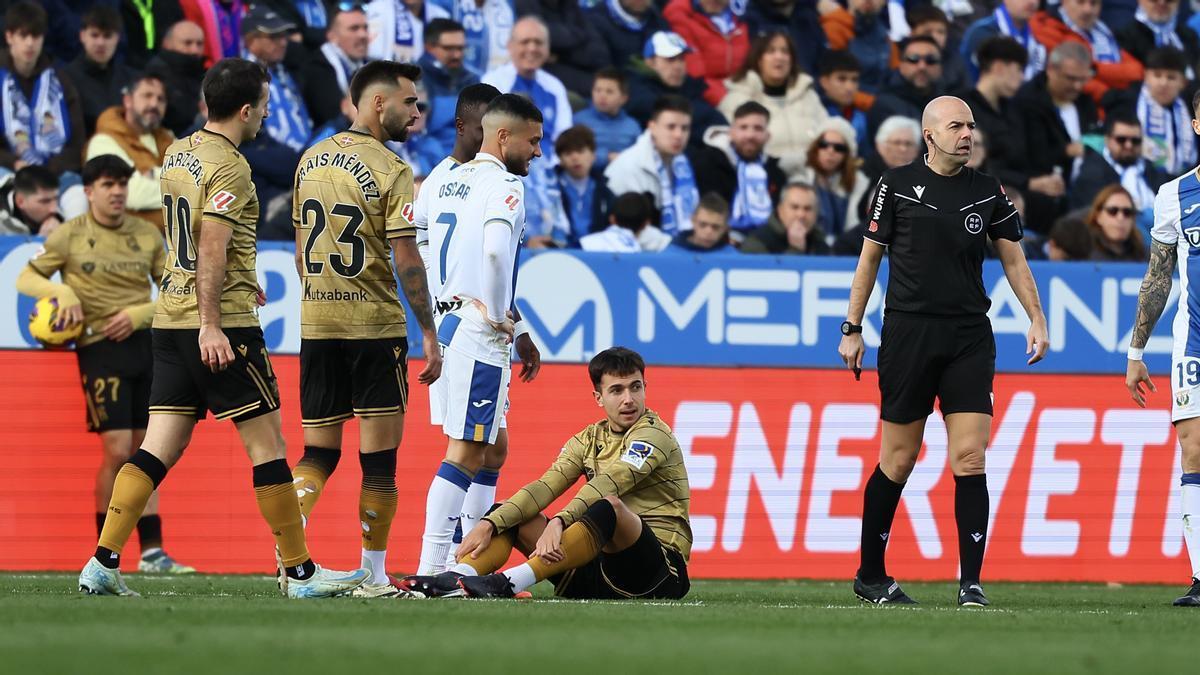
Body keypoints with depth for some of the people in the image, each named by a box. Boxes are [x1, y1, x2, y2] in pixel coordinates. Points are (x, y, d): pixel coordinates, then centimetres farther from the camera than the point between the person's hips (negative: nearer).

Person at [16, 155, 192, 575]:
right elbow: (26, 279, 5)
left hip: (146, 342, 4)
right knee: (117, 450, -12)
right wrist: (62, 292, -14)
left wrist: (139, 313, -5)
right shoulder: (71, 235, 1)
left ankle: (152, 552, 6)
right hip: (100, 349, -4)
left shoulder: (146, 234, 10)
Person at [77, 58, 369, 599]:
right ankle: (300, 571, 2)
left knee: (159, 448, 5)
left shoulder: (177, 154, 15)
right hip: (223, 327, -8)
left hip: (170, 321, 8)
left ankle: (103, 563, -4)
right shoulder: (228, 167, -12)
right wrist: (210, 324, -23)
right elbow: (211, 246, -20)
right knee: (267, 444, -1)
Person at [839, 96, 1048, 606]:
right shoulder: (897, 185, 2)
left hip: (969, 339, 2)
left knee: (969, 460, -8)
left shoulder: (987, 191, 9)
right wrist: (852, 329, 4)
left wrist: (1036, 319, 3)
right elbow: (870, 257, 7)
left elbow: (1013, 258, 14)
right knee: (898, 461, 2)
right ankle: (869, 575, 17)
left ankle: (970, 583, -7)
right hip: (908, 332, -2)